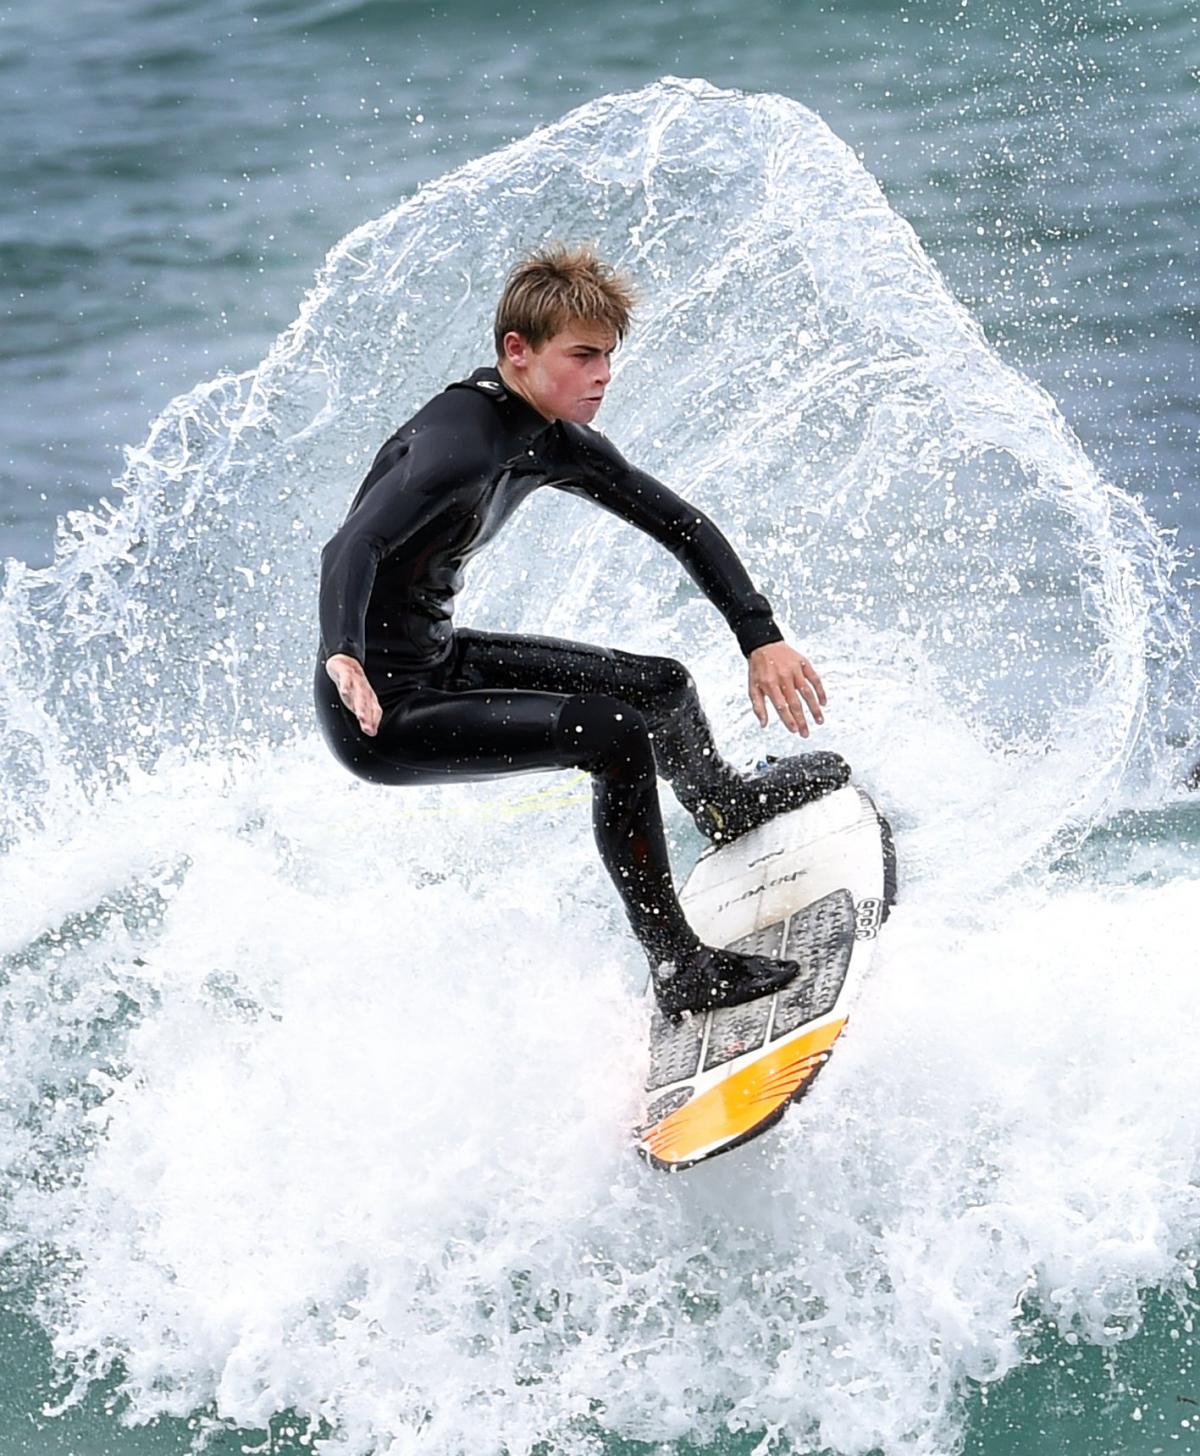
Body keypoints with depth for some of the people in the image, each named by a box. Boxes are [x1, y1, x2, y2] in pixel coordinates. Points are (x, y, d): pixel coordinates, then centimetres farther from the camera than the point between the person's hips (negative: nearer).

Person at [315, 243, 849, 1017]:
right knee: (614, 732, -23)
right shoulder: (458, 442, -27)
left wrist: (762, 638, 2)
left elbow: (680, 524, 10)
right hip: (382, 706, -10)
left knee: (663, 686, 21)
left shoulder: (556, 443, 0)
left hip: (440, 662, 10)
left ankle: (728, 806, 56)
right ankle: (682, 972, -13)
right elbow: (351, 550, -41)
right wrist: (345, 659, -59)